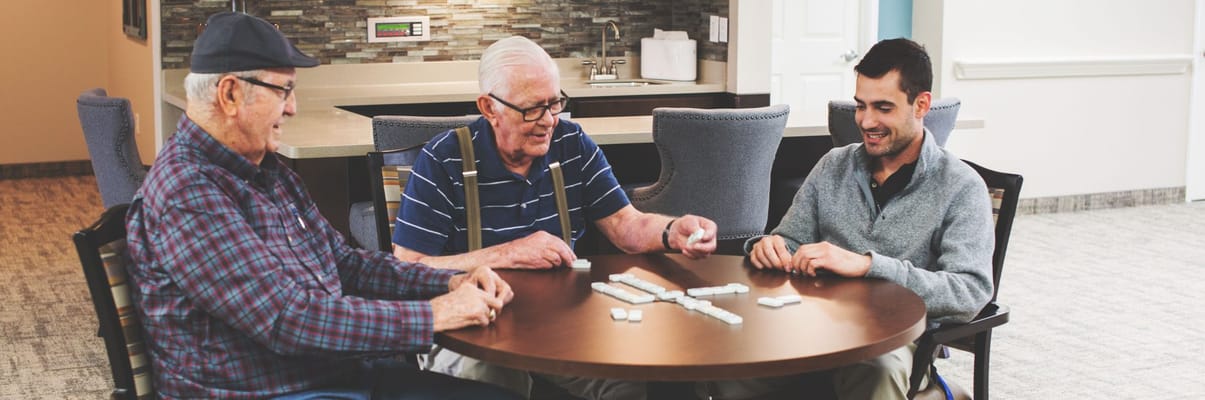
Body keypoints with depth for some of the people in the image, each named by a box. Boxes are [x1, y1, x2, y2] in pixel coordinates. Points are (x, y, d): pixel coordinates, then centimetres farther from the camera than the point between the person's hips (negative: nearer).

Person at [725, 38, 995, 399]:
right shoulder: (833, 166, 14)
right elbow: (791, 242, 19)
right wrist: (770, 248, -7)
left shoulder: (961, 188, 0)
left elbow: (971, 292, -13)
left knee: (879, 368, -41)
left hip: (898, 338, -4)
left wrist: (868, 264, -23)